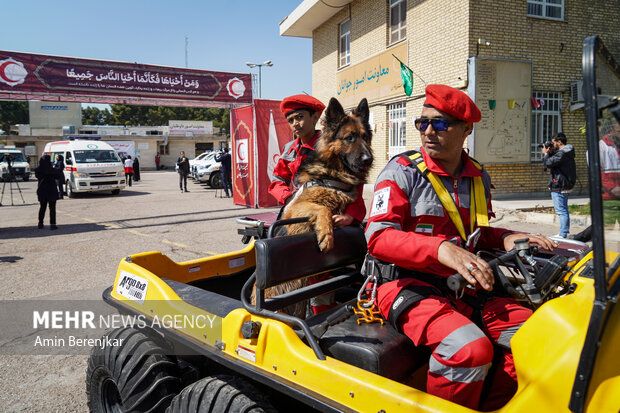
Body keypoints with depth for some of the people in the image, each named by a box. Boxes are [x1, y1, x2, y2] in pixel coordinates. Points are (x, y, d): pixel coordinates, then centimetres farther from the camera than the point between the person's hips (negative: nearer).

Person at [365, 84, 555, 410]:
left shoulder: (478, 178, 14)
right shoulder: (401, 171, -6)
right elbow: (378, 237, -17)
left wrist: (505, 238, 3)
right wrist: (441, 249, -32)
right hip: (409, 286, -6)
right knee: (469, 348, -30)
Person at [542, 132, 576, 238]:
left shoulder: (562, 153, -20)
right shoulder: (566, 152, 13)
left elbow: (548, 163, -22)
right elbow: (553, 161, 21)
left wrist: (545, 153, -6)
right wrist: (550, 153, 8)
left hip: (559, 187, -11)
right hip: (565, 186, 11)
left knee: (561, 211, -8)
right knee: (563, 210, 17)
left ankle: (563, 235, -6)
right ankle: (564, 233, 26)